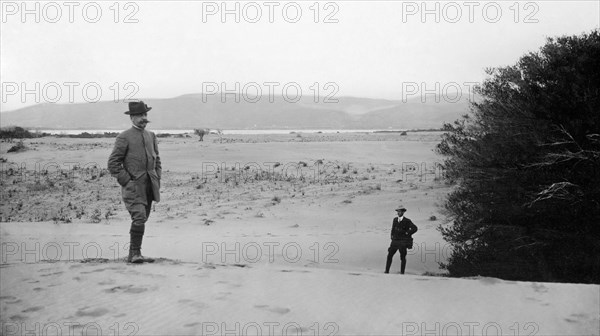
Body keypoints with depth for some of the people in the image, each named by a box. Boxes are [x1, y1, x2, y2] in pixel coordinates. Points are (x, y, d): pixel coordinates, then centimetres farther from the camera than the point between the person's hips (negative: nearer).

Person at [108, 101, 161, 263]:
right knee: (139, 218, -18)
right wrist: (126, 181, -12)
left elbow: (156, 160, 24)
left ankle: (133, 254, 19)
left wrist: (157, 179, 11)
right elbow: (113, 163, -7)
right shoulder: (124, 137, -5)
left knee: (142, 220, 9)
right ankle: (135, 253, -10)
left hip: (149, 187, 6)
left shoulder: (151, 136, 15)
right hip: (133, 186, -6)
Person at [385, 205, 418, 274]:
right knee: (389, 255, -3)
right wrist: (392, 236, 16)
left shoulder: (407, 221, -7)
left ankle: (402, 273, 7)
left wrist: (407, 233, -10)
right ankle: (387, 271, 1)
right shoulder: (395, 219, 10)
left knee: (403, 257, 0)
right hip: (395, 241, 4)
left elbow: (415, 228, -13)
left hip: (403, 242, -4)